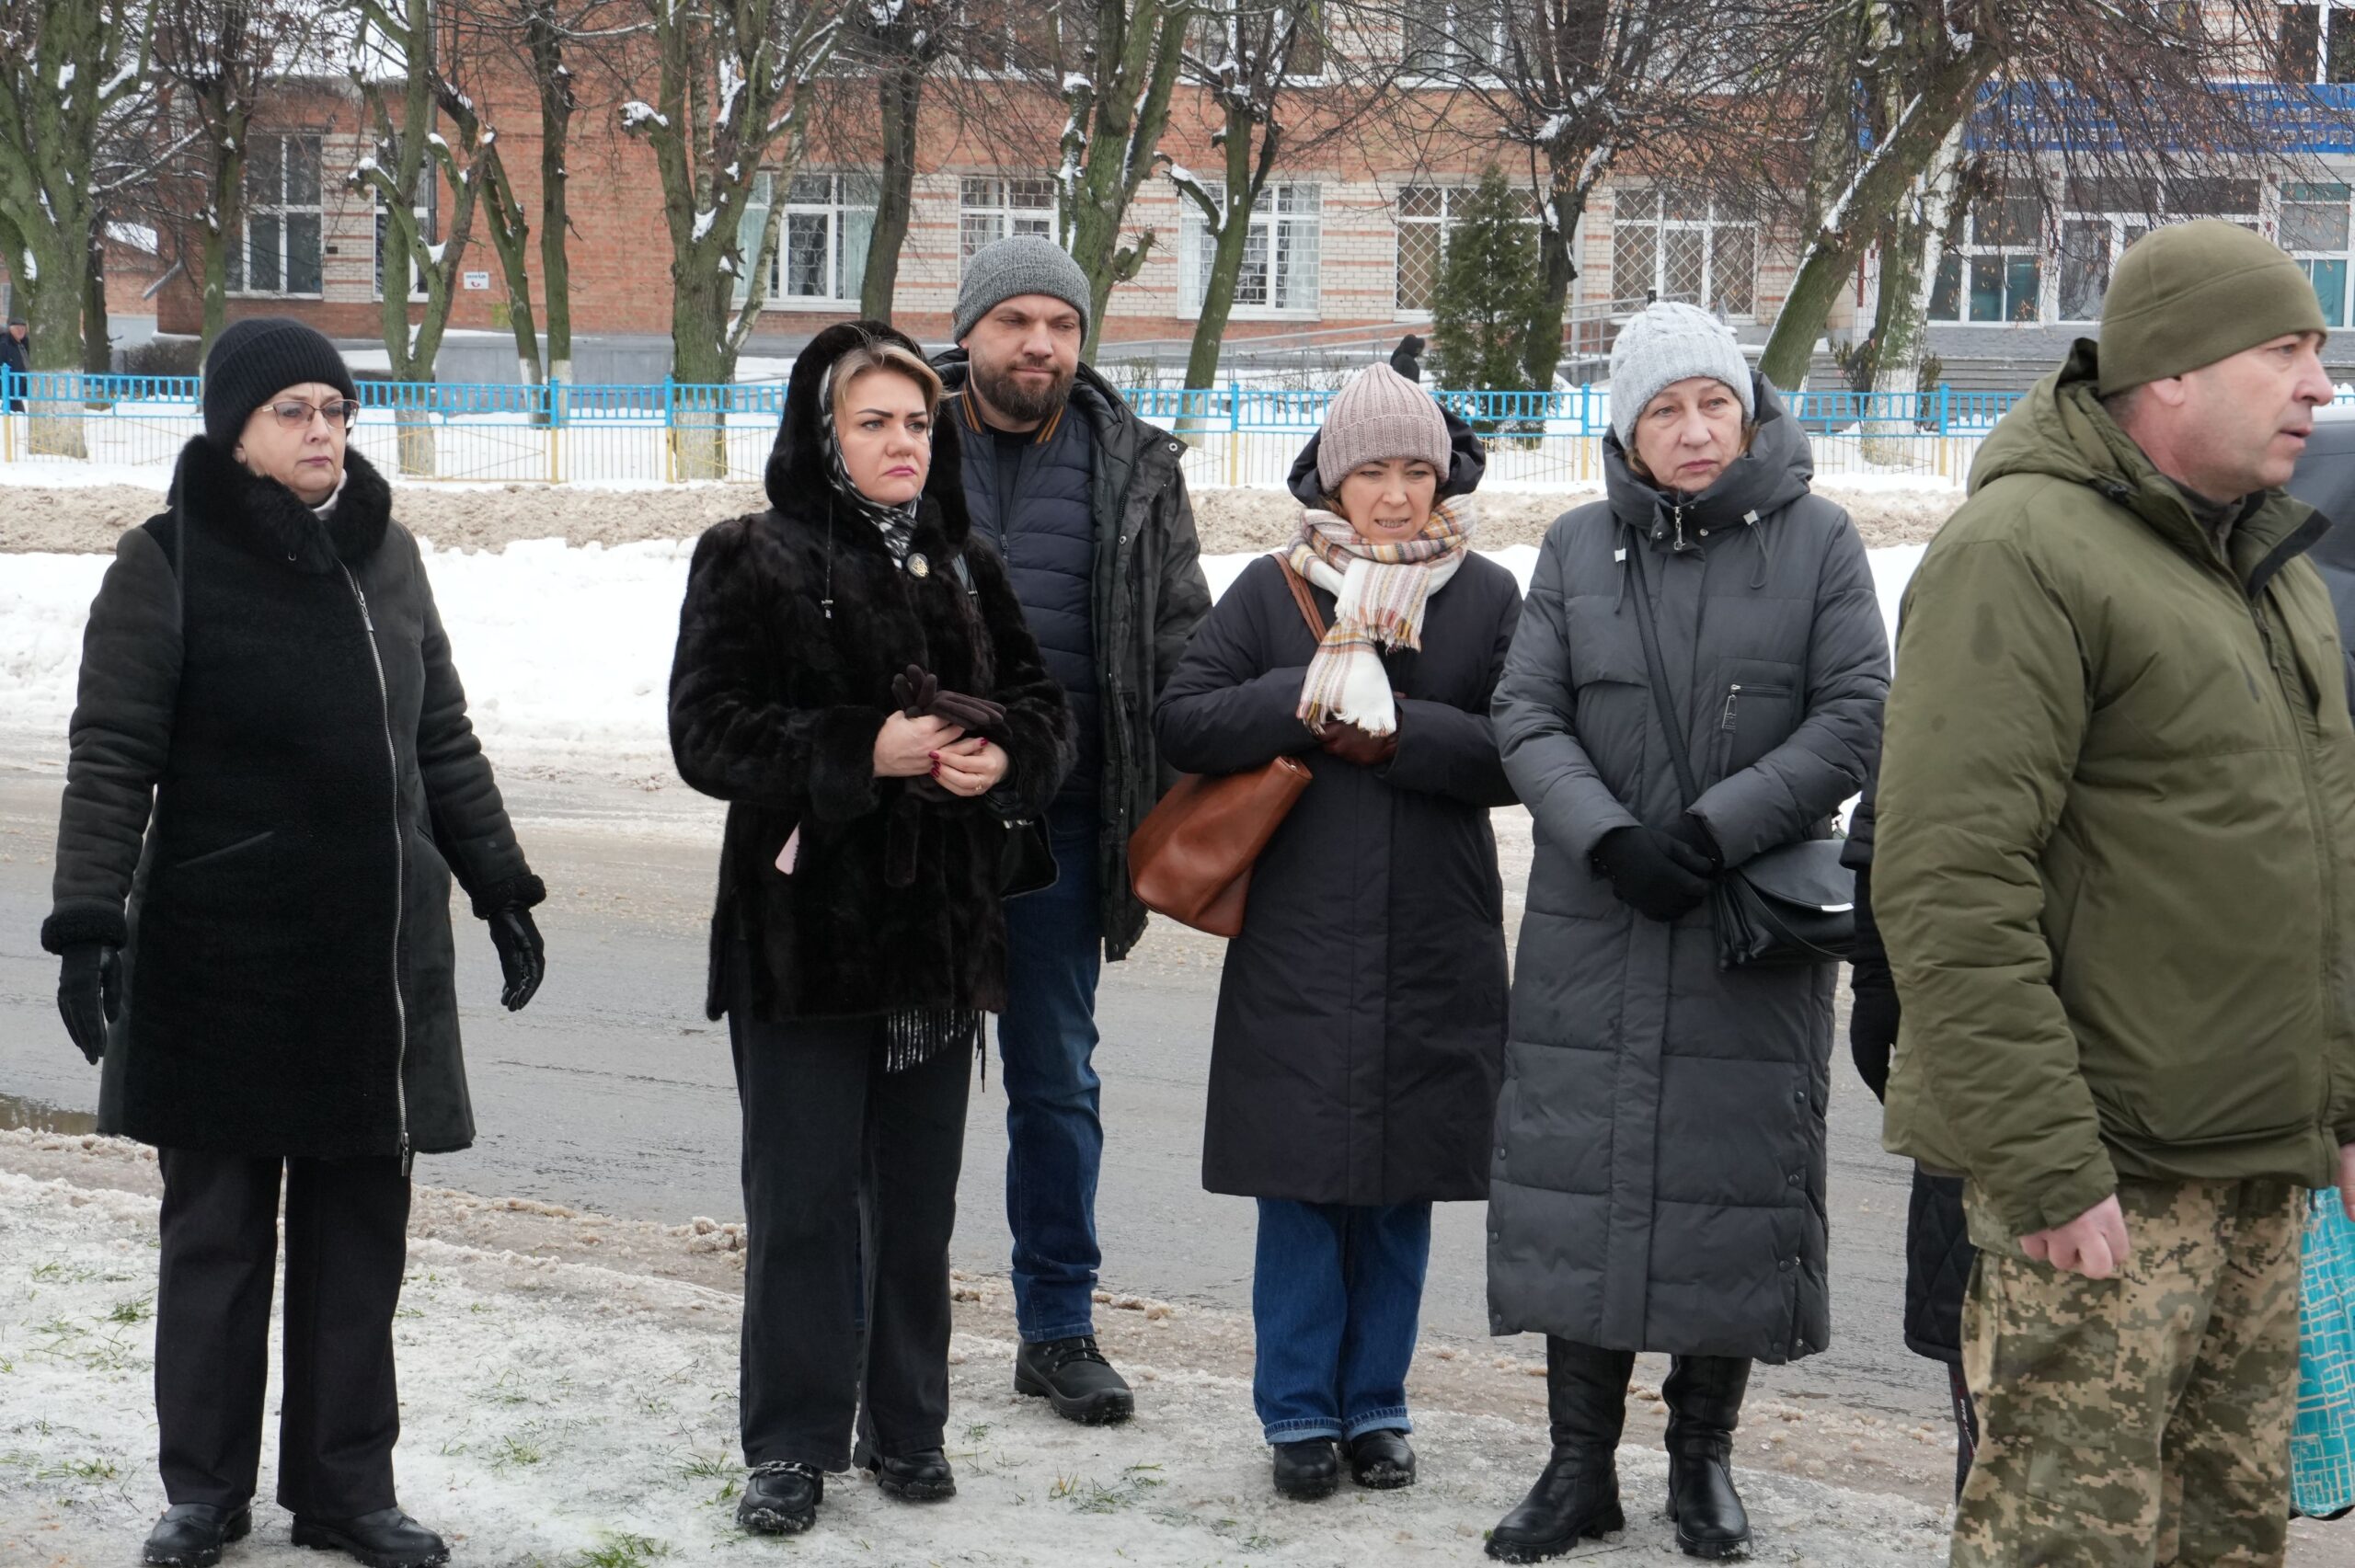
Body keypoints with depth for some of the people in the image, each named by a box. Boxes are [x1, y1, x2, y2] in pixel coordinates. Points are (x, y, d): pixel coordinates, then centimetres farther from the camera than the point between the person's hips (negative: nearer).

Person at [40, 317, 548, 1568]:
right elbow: (110, 758, -9)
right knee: (216, 1228, 5)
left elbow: (442, 738, 18)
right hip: (220, 952, -4)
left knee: (361, 1231, 8)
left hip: (380, 953, 5)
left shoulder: (384, 554, 10)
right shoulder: (168, 563, -5)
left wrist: (500, 886, 18)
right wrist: (87, 923, -17)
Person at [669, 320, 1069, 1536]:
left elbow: (1037, 703, 15)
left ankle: (907, 1427, 23)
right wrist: (867, 750, -21)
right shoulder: (751, 561, -4)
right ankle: (791, 1447, 10)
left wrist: (1004, 756, -9)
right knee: (804, 1197, 0)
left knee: (919, 1195, 11)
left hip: (943, 927, 4)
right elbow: (708, 732, -12)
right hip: (803, 923, -4)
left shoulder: (964, 565, 11)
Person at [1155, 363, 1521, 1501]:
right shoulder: (1272, 590, 4)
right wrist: (1308, 698, -14)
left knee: (1401, 1189, 9)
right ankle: (1299, 1412, 14)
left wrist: (1398, 728, -17)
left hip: (1436, 949, 1)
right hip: (1297, 948, -1)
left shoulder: (1486, 597, 4)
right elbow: (1180, 723, -3)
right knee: (1300, 1184, 2)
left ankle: (1375, 1406, 22)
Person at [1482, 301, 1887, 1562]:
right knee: (1582, 1177, 2)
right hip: (1593, 926, 2)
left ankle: (1702, 1457, 18)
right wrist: (1609, 839, -15)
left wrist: (1718, 831, -15)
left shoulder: (1817, 539, 0)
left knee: (1738, 1178, 3)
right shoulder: (1579, 548, 7)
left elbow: (1856, 716, -6)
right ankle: (1580, 1464, 11)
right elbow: (1526, 716, 1)